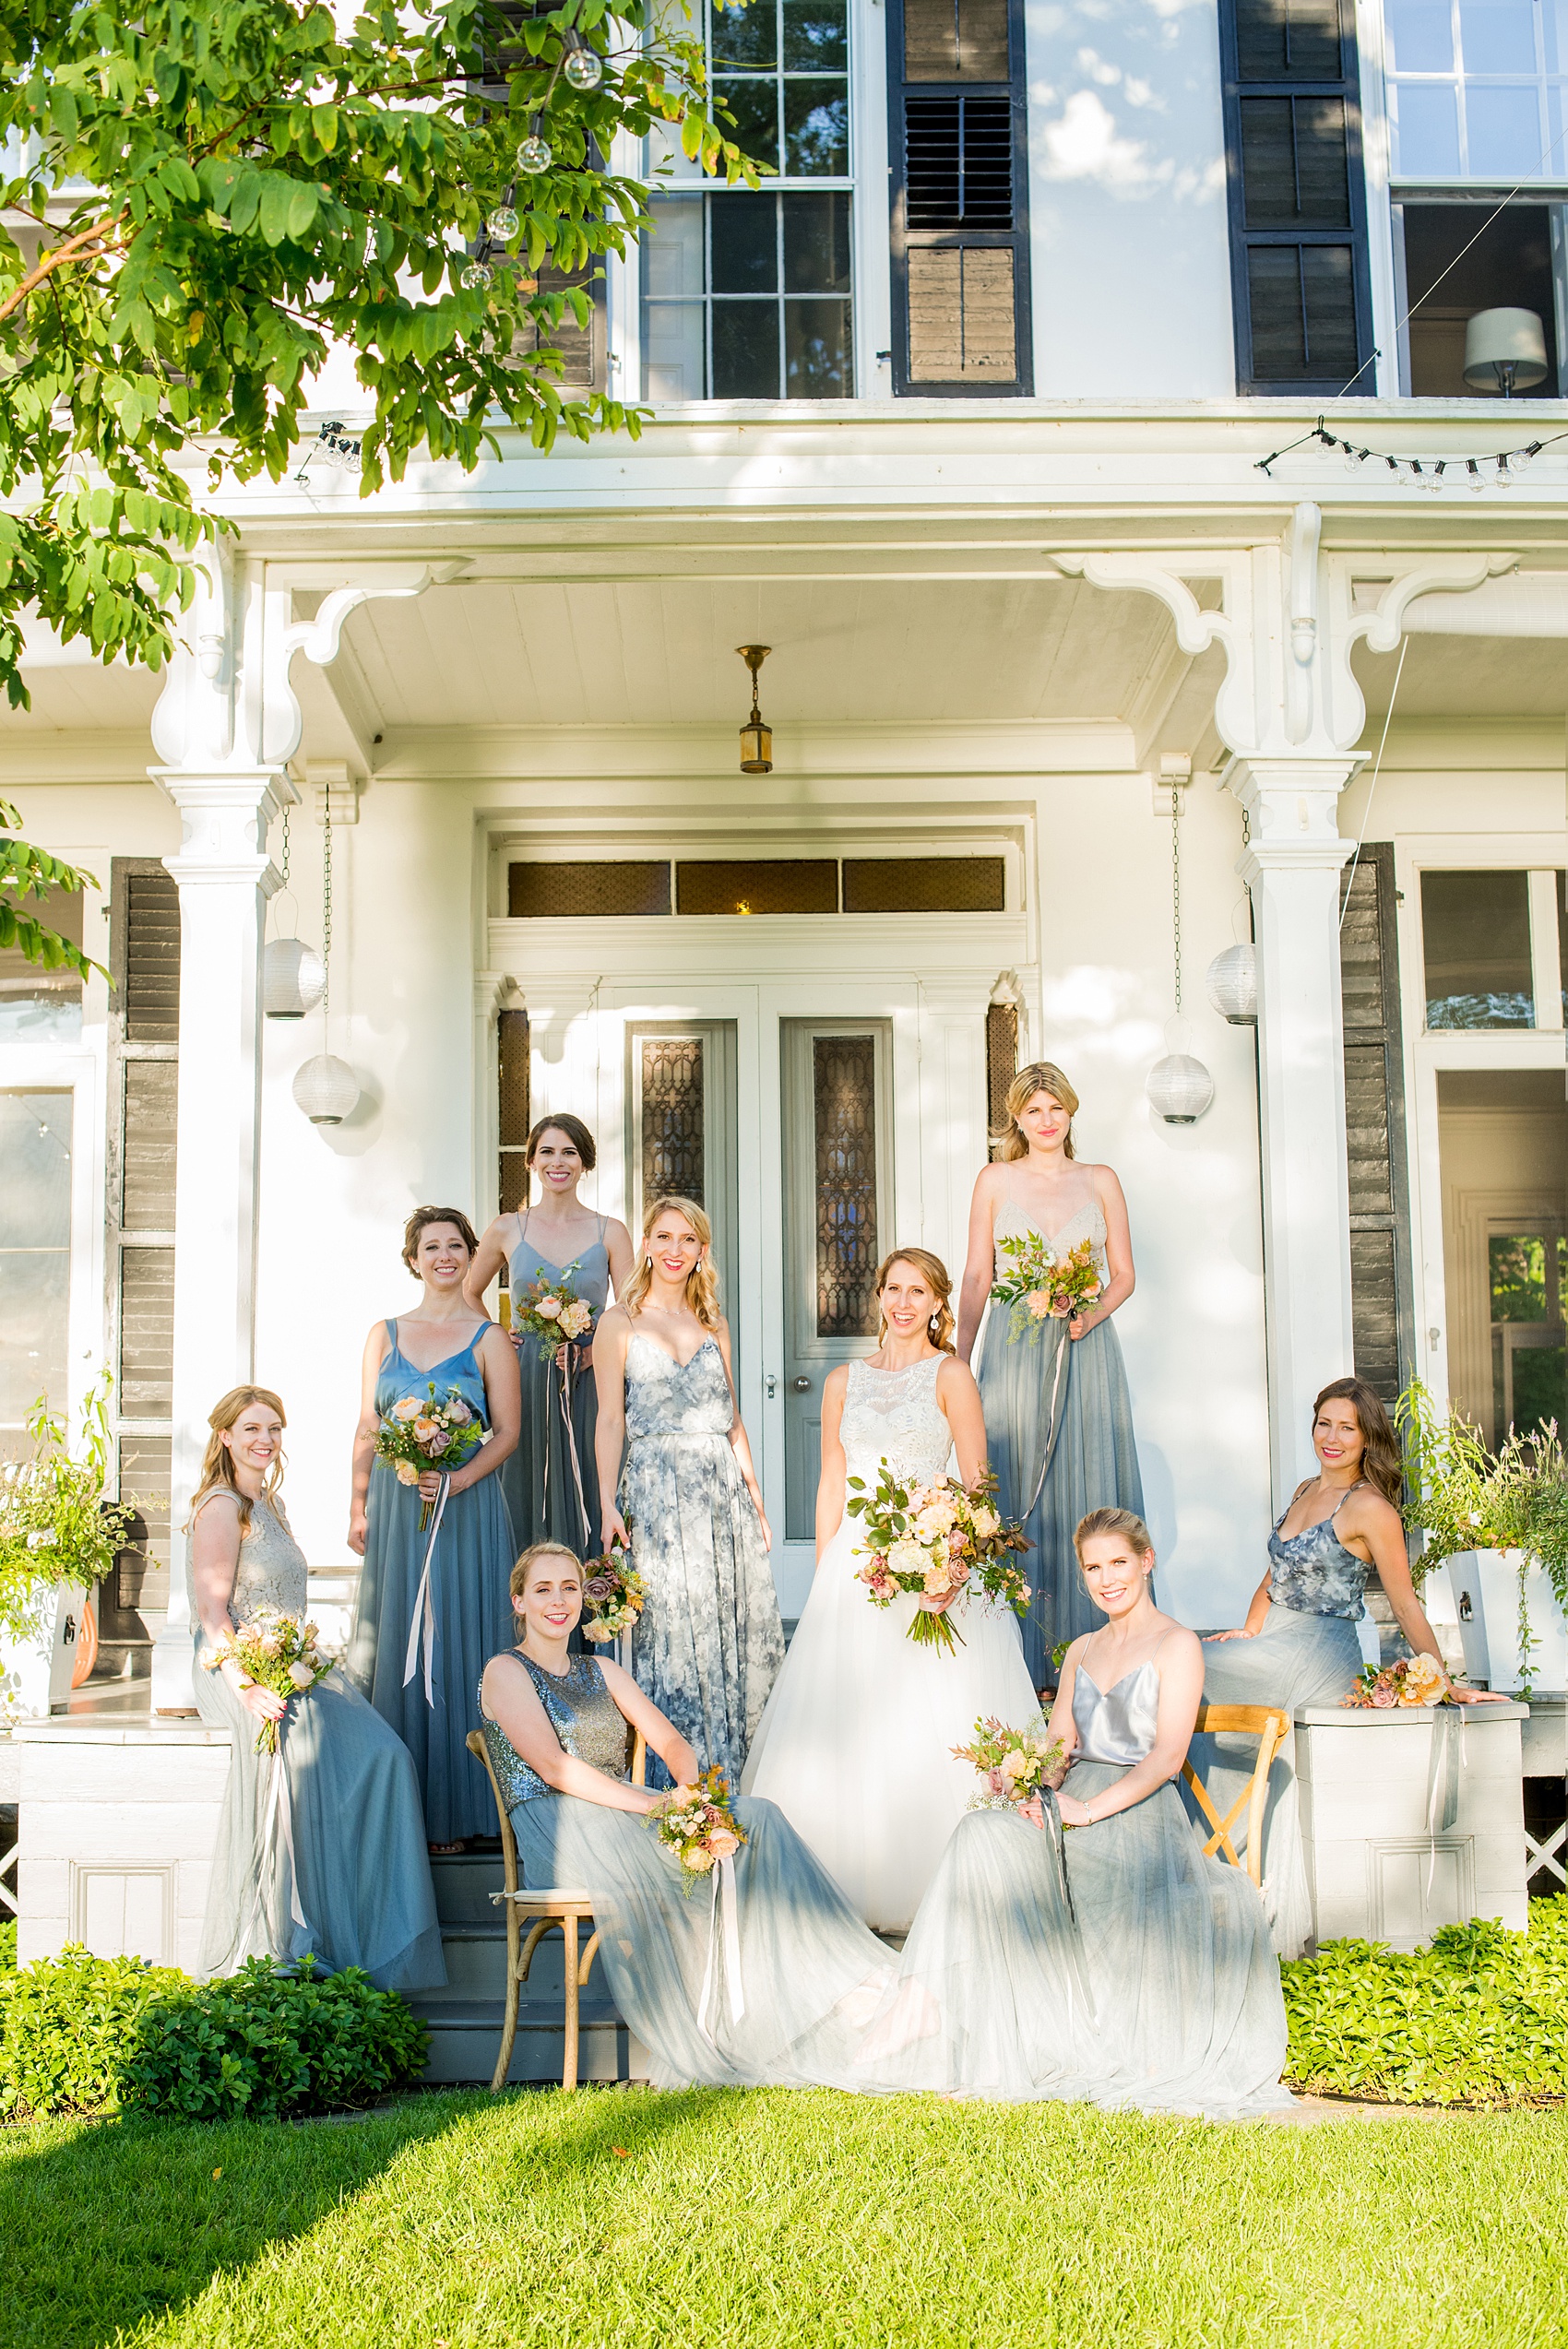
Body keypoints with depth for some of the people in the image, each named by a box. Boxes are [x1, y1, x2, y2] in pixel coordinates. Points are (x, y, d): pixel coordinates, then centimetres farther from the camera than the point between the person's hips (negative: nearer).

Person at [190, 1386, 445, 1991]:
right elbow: (211, 1610, -12)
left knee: (382, 1753, -18)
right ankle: (278, 1948, -31)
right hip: (234, 1668, -7)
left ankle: (371, 1937, -20)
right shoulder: (221, 1507, -3)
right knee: (299, 1745, -36)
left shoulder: (270, 1504, 23)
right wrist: (248, 1685, -24)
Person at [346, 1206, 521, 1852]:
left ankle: (453, 1813, 4)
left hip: (466, 1507, -2)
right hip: (394, 1508, 3)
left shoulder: (489, 1339, 3)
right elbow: (367, 1430, 11)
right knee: (393, 1646, 3)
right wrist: (359, 1508, 5)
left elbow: (507, 1430, -1)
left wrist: (459, 1479, -16)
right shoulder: (384, 1334, 11)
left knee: (456, 1646, -2)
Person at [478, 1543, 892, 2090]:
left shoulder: (602, 1671, 24)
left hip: (625, 1815, 6)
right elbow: (554, 1768, -11)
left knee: (756, 1819, -20)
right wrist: (656, 1806, -20)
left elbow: (671, 1742, 15)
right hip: (557, 1832, -6)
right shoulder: (505, 1672, 3)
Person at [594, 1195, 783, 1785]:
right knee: (672, 1632, -4)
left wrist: (755, 1500, 13)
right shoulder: (620, 1323, 2)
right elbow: (610, 1419, -3)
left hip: (723, 1488, 4)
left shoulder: (713, 1326, 14)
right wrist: (607, 1503, -13)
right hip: (656, 1488, -4)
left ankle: (734, 1774, 13)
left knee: (740, 1630, 3)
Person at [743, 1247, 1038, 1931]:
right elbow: (831, 1486, 13)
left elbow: (976, 1484, -2)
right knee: (846, 1724, 1)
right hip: (855, 1562, 4)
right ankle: (851, 1889, 9)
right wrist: (824, 1578, 7)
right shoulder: (843, 1382, 12)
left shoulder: (950, 1376, 1)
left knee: (930, 1731, -5)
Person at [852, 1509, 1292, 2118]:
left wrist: (1091, 1808, -18)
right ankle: (924, 1999, -31)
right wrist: (1036, 1789, -7)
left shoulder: (1176, 1645, 2)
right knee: (982, 1832, -27)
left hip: (1138, 1815, -5)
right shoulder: (1081, 1651, 22)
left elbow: (1167, 1755, -9)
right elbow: (1058, 1745, 16)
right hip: (1074, 1810, 5)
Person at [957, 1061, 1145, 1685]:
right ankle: (1023, 1657, 3)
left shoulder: (1100, 1181, 9)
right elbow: (976, 1278, 6)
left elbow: (1124, 1275, 9)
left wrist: (1091, 1315, -11)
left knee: (1087, 1493, 0)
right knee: (1016, 1495, -2)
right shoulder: (995, 1180, 7)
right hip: (1013, 1352, -1)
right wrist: (958, 1363, 1)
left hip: (1085, 1352, 1)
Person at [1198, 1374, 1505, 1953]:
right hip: (1276, 1645, 8)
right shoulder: (1307, 1492, 15)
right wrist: (1248, 1633, 4)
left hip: (1316, 1660, -8)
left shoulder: (1370, 1508, -10)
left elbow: (1406, 1605, -9)